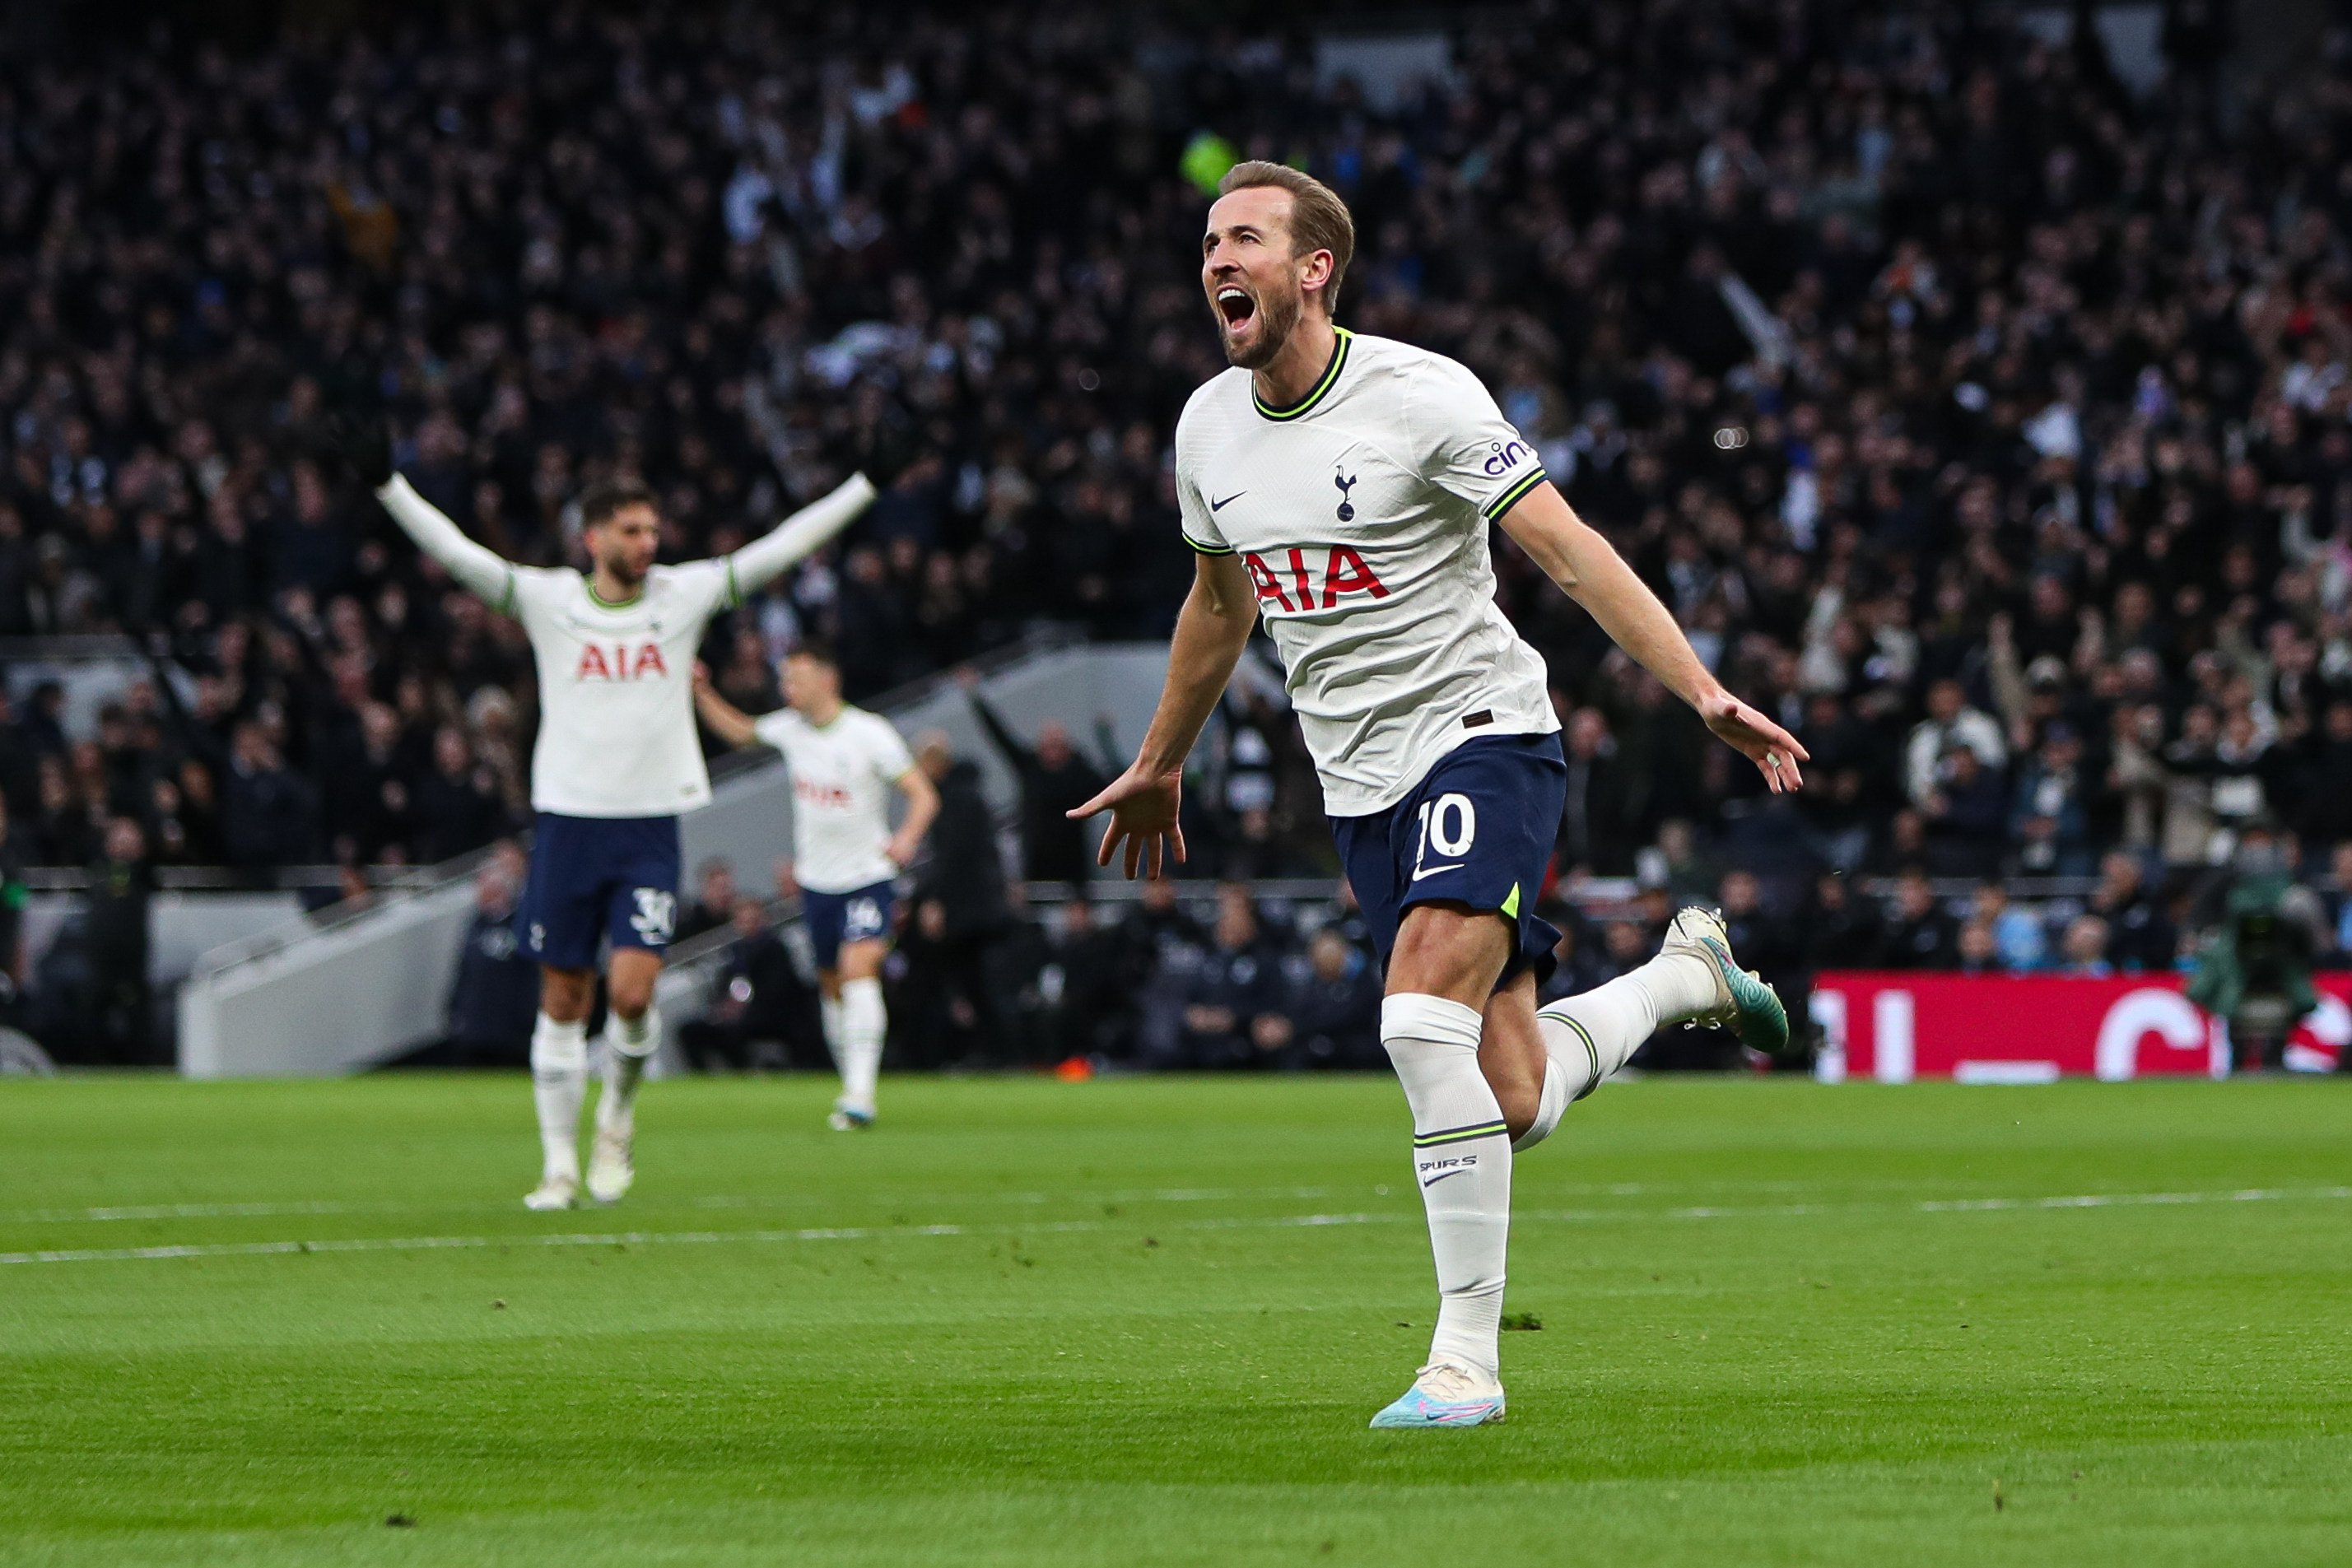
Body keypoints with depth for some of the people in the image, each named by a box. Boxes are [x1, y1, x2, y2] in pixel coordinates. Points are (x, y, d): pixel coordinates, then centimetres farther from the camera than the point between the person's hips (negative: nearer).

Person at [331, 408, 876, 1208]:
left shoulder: (685, 595, 3)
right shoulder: (547, 598, -1)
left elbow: (779, 549, 5)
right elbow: (454, 552, -8)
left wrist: (866, 485, 4)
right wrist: (386, 483, -18)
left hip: (651, 827, 0)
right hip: (568, 819, 0)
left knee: (632, 991, -13)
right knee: (563, 1001, 4)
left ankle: (617, 1116, 16)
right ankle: (560, 1164, 14)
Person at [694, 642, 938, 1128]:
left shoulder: (870, 733, -14)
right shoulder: (789, 727, 3)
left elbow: (923, 794, -14)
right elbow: (738, 730, 24)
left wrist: (907, 837, -32)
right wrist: (702, 692, 11)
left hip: (868, 878, -6)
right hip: (816, 882, 6)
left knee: (859, 971, -22)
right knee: (832, 986, 11)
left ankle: (860, 1095, -28)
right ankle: (852, 1084, 24)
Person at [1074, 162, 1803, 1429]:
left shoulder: (1420, 395, -13)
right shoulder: (1208, 428, 6)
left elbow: (1567, 549, -16)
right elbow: (1219, 602, 24)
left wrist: (1704, 691, -25)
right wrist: (1159, 768, 35)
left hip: (1482, 729, -6)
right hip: (1361, 786, 6)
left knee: (1424, 1012, -27)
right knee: (1508, 1105, 0)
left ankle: (1466, 1357, -20)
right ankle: (1681, 975, 32)